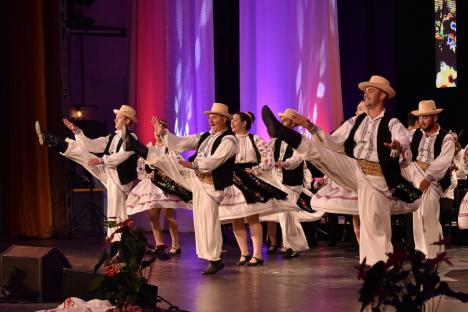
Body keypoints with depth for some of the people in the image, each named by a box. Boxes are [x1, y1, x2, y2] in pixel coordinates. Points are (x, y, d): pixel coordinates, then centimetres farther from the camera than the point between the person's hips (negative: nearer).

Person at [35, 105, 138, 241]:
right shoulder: (112, 138, 18)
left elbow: (120, 157, -20)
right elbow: (91, 145, 12)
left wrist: (101, 160, -25)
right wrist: (77, 131, 2)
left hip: (118, 178, -7)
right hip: (107, 172, 7)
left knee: (116, 214, -5)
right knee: (80, 149, -3)